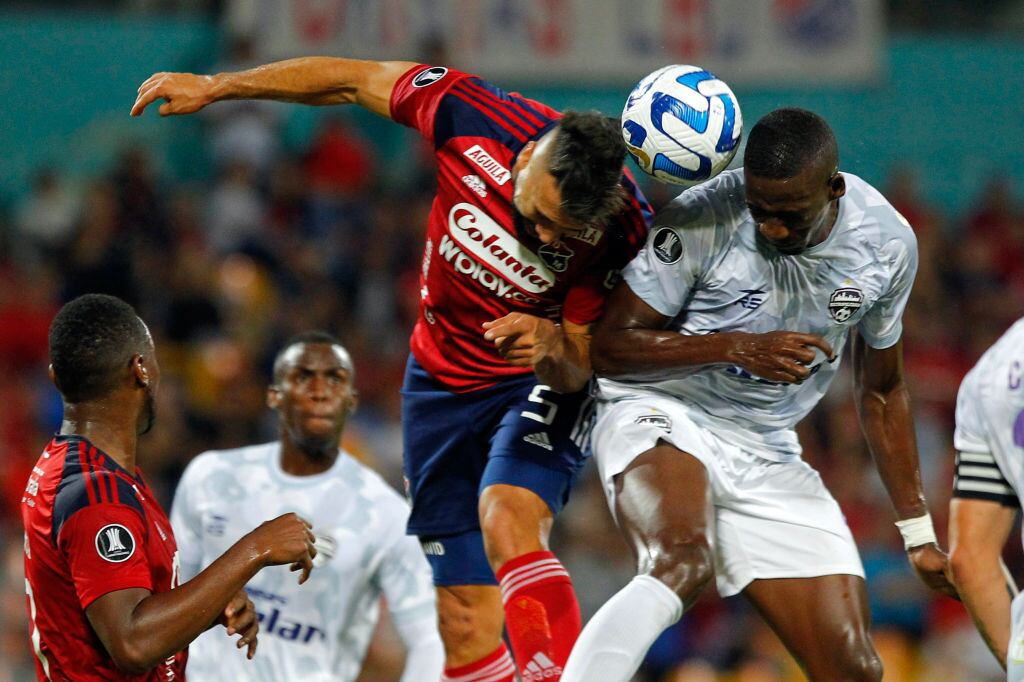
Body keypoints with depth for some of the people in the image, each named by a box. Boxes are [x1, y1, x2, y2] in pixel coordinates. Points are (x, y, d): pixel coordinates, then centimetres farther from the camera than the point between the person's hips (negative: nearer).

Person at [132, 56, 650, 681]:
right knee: (466, 624, -1)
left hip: (540, 382, -3)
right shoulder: (474, 117, -26)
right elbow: (354, 81, -8)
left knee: (508, 521, -34)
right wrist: (216, 87, -1)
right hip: (443, 380, 3)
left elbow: (578, 370, -14)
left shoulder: (622, 232, -27)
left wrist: (553, 349, -38)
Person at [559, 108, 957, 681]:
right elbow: (610, 347, -13)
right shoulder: (703, 220, -19)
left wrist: (920, 534, 15)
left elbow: (881, 390, 12)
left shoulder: (887, 243, -4)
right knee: (681, 566, -38)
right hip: (662, 418, -5)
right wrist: (740, 347, -26)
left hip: (767, 456, 5)